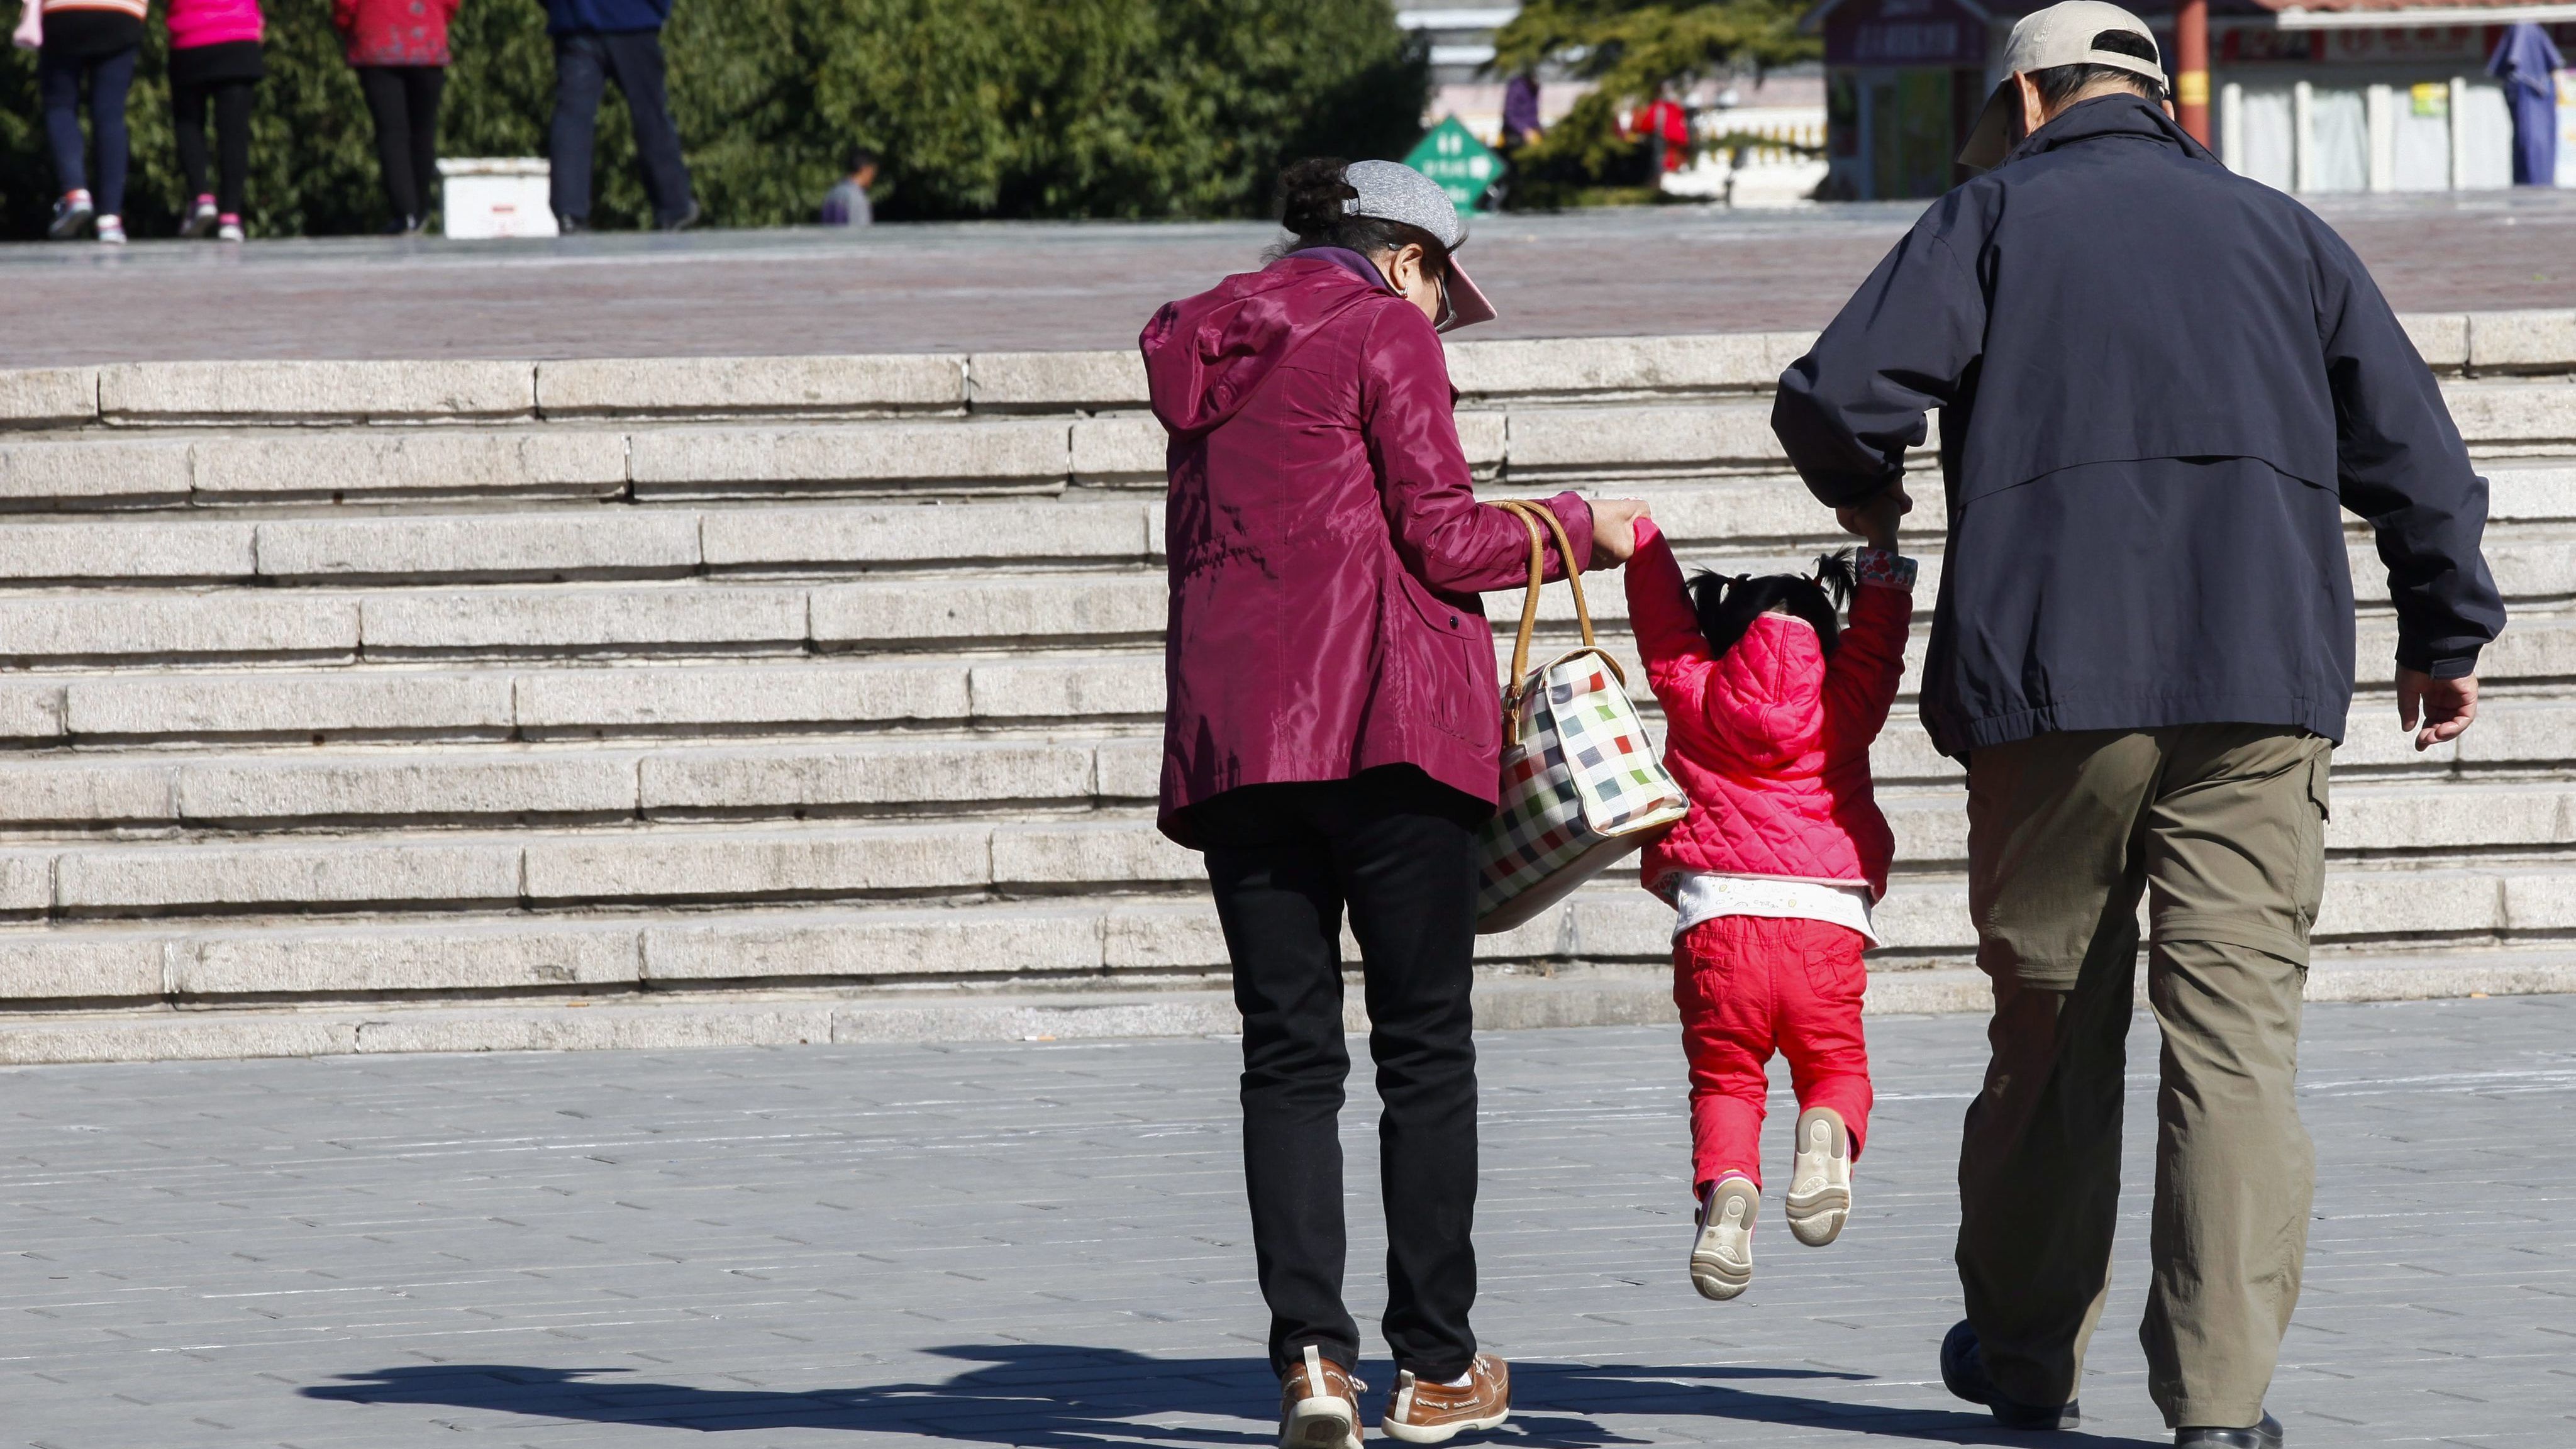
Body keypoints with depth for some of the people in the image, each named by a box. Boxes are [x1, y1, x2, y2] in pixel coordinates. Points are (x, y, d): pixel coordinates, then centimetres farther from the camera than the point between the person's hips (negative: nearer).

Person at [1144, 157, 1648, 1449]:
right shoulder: (1384, 332, -2)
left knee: (1286, 1051, 4)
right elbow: (1441, 539, -6)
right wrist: (1580, 529, 8)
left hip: (1231, 732, 5)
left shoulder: (1210, 353, 18)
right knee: (1424, 1046, 3)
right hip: (1379, 715, -5)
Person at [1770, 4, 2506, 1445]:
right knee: (2238, 1028, -4)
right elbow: (2416, 449, 16)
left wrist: (1868, 494, 18)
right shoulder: (2281, 232, 17)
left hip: (2052, 678, -1)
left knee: (2051, 1017, 12)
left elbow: (1836, 398, -4)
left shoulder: (1996, 217, 8)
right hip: (2264, 682, 1)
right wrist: (2446, 635, 28)